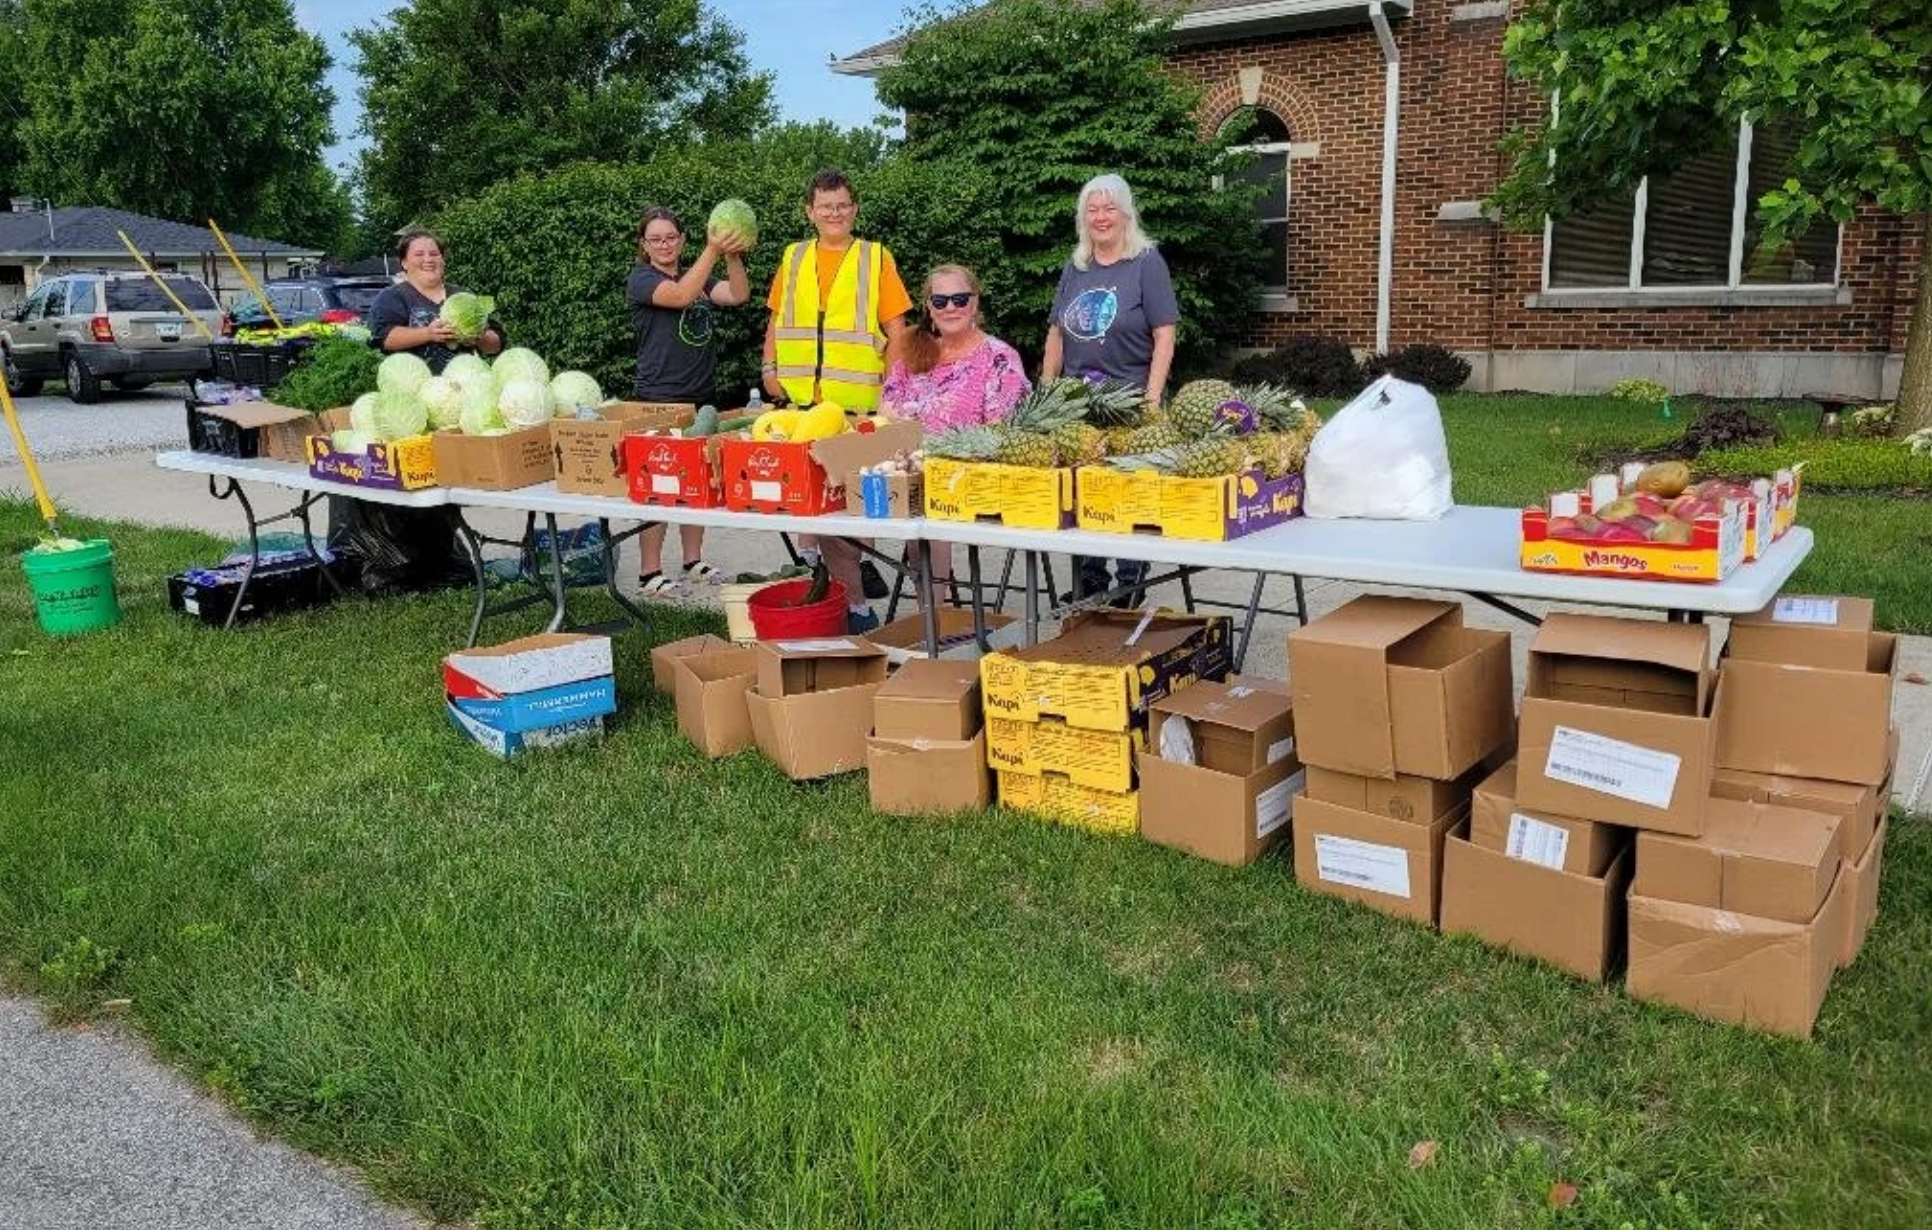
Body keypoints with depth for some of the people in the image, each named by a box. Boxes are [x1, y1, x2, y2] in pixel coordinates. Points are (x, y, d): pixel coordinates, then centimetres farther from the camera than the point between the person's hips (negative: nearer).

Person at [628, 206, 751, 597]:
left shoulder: (699, 278, 16)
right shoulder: (641, 280, -3)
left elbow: (738, 295, -1)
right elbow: (680, 296, -23)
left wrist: (733, 256, -16)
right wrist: (712, 251, -27)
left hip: (704, 395, 6)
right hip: (659, 398, -6)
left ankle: (694, 563, 20)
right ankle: (649, 572, 0)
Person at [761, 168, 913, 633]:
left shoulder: (875, 258, 4)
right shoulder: (793, 259, 14)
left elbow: (895, 328, 2)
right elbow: (775, 320, 20)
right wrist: (770, 367, 7)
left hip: (860, 401, -3)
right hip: (802, 398, 3)